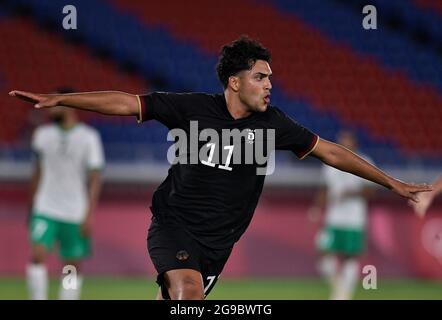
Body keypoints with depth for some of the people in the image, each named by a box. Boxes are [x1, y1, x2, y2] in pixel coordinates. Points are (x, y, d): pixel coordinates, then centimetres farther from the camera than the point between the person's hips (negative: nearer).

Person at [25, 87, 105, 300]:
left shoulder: (88, 137, -5)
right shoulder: (43, 135, 5)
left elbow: (95, 178, -6)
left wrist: (89, 214, -12)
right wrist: (32, 206, 17)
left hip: (76, 215, -2)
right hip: (45, 210, 2)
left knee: (74, 266, 4)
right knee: (38, 255, -16)